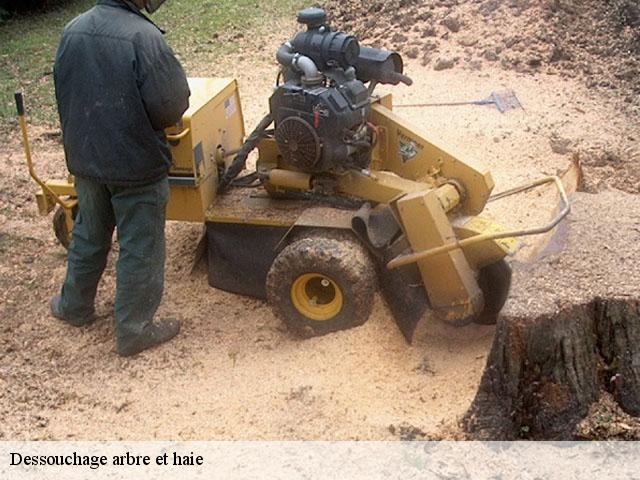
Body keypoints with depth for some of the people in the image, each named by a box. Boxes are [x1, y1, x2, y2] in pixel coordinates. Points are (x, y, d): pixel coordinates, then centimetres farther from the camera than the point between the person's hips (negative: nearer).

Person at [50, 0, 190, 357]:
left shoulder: (74, 30, -3)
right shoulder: (144, 37, -24)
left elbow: (64, 94, 8)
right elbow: (170, 106, -21)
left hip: (85, 158, 6)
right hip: (138, 165, -6)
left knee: (89, 235, 25)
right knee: (140, 250, 9)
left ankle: (75, 306, 42)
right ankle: (134, 331, 21)